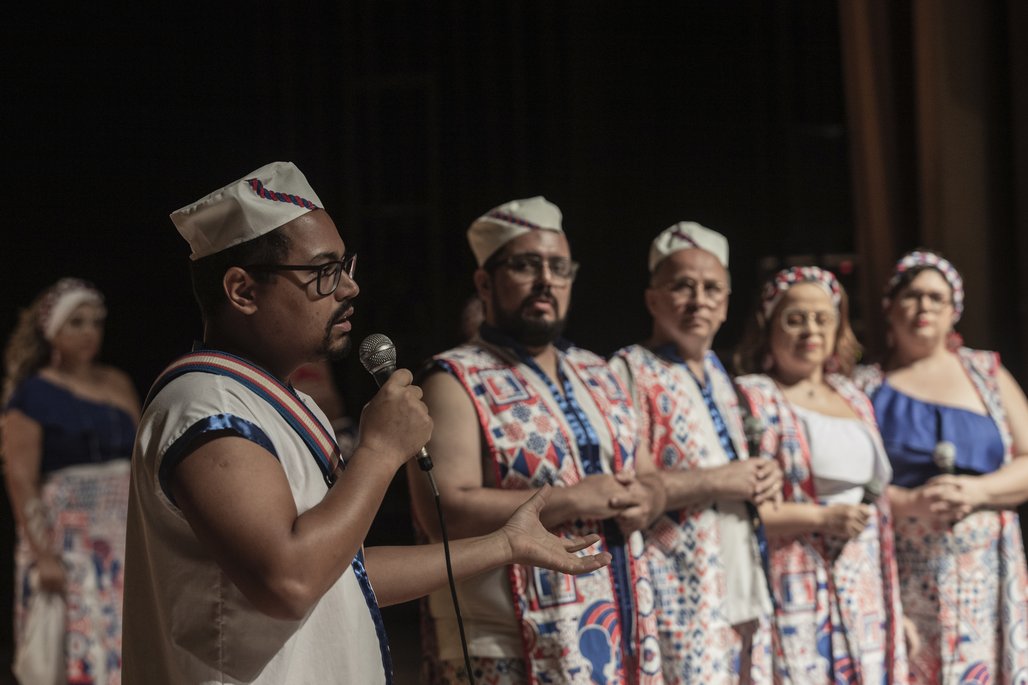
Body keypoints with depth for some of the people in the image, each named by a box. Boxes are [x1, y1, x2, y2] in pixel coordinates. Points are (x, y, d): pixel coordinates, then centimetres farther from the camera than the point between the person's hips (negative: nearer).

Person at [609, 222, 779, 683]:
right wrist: (717, 481, -15)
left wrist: (763, 480, 6)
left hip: (745, 594, 8)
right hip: (681, 598, -8)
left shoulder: (722, 378, 18)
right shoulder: (630, 372, -6)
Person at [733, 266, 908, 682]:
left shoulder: (855, 400, 18)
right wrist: (821, 518, -18)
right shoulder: (751, 399, -2)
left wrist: (896, 608, 19)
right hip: (798, 600, -6)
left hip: (866, 600, 6)